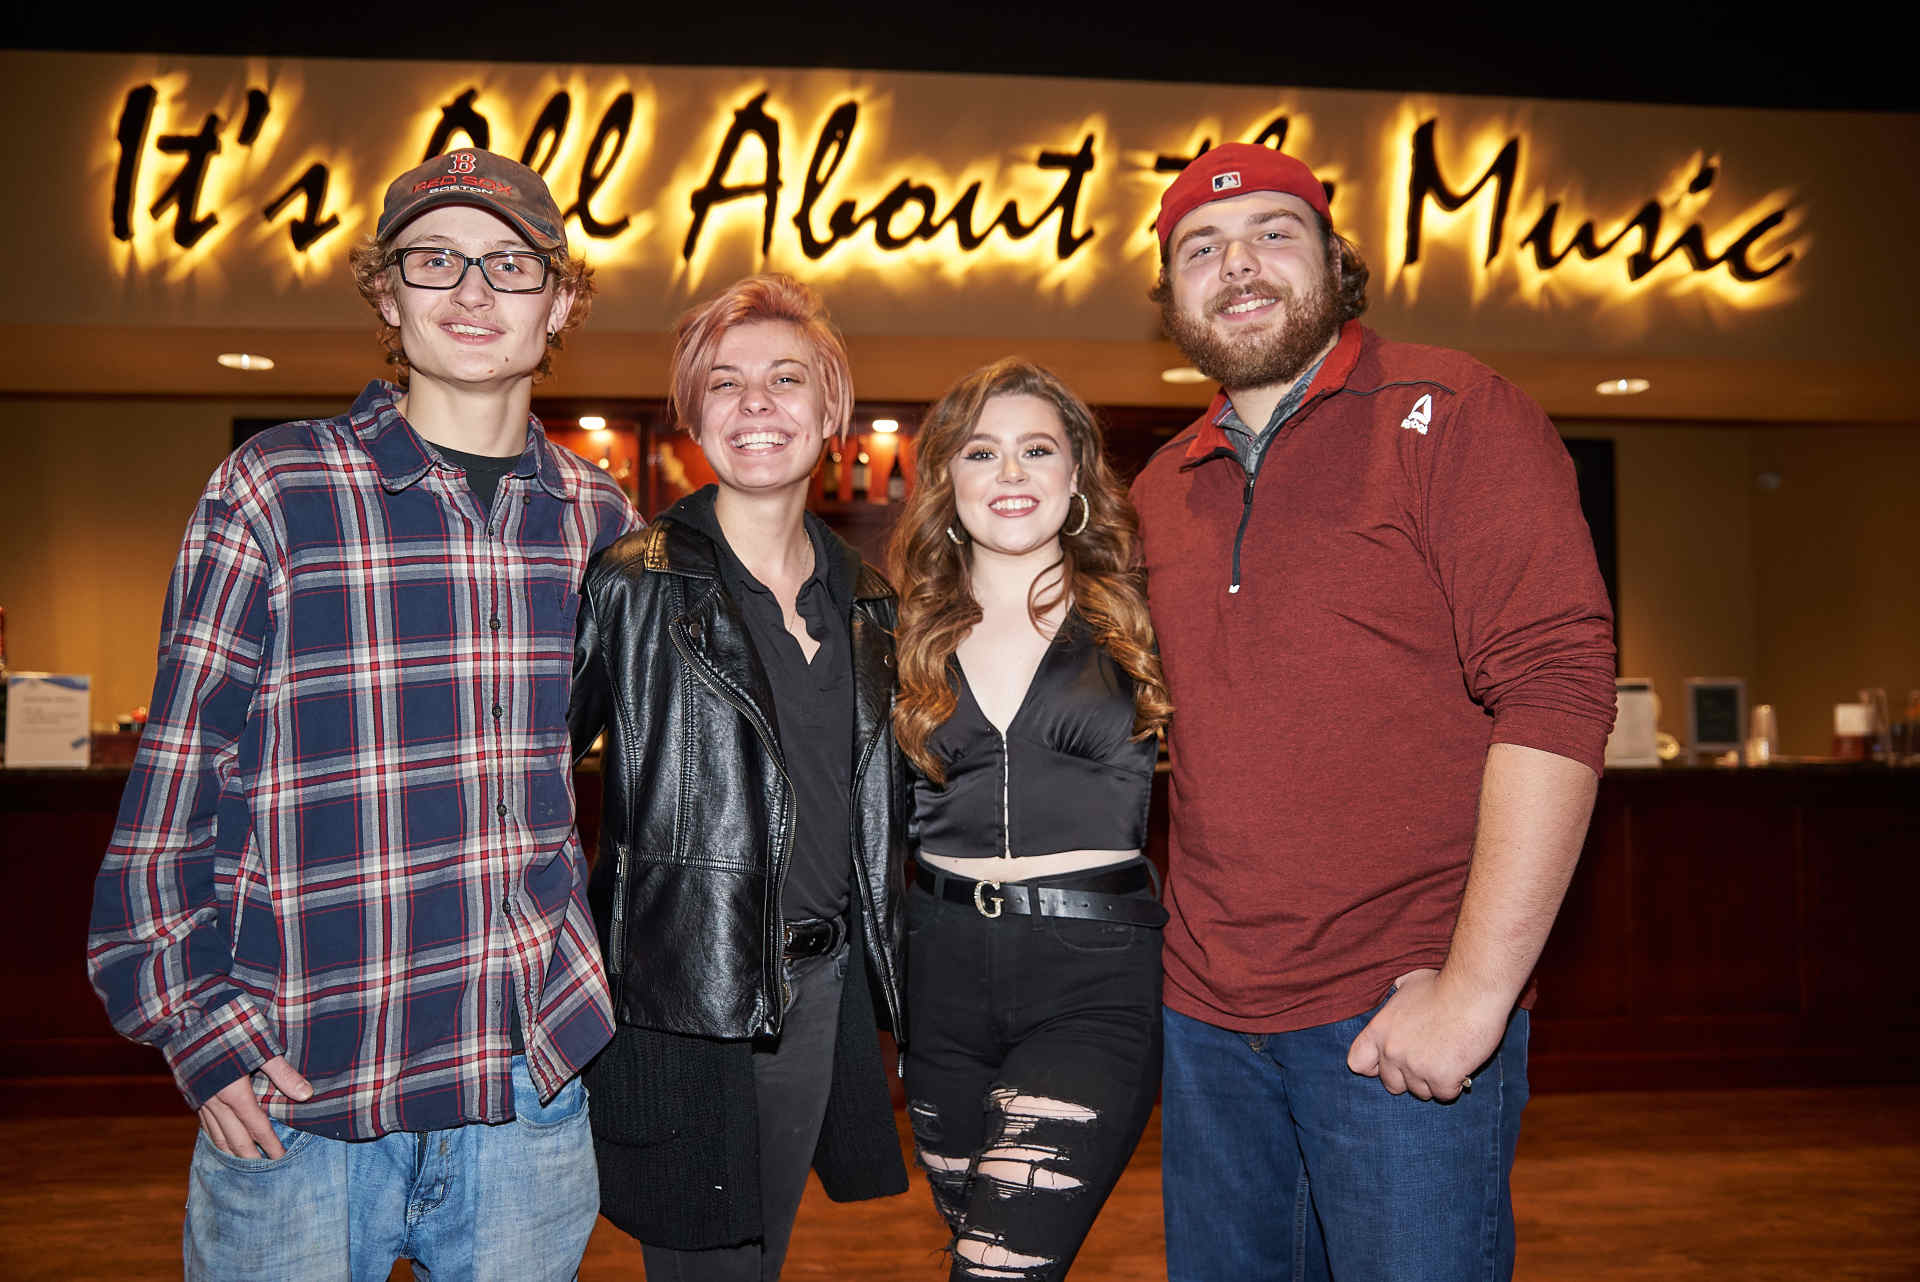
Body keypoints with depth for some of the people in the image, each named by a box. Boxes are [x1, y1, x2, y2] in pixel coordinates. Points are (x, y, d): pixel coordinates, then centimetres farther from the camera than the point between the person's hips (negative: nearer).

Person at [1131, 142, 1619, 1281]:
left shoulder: (1453, 411, -6)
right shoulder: (1160, 489, 10)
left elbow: (1556, 692, -14)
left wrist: (1475, 993, -19)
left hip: (1409, 1016, -5)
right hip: (1208, 1016, 5)